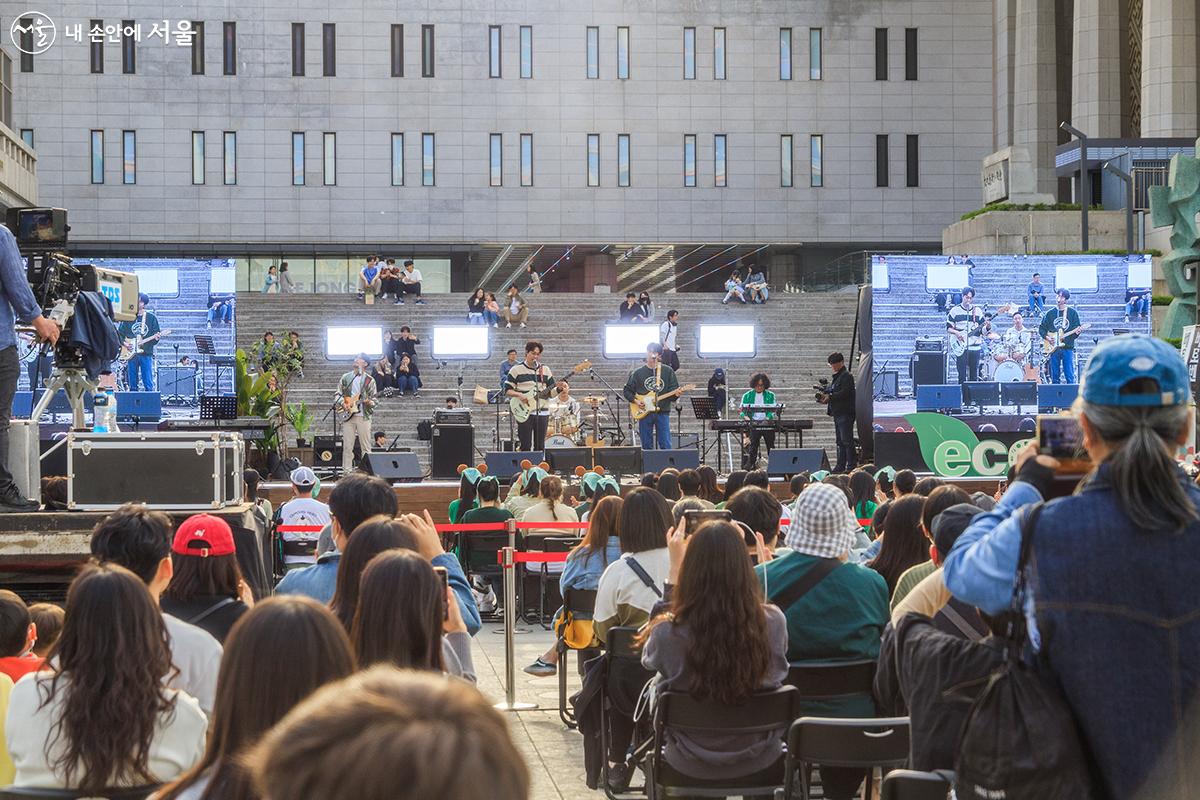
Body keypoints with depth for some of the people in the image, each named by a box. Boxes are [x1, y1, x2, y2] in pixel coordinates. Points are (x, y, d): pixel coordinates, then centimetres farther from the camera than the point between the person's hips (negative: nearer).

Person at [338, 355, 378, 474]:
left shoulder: (369, 380, 5)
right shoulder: (346, 378, 12)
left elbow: (375, 399, 4)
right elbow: (338, 394, 14)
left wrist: (369, 402, -17)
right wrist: (342, 403, -4)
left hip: (363, 416, -2)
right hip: (348, 415, 2)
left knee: (366, 447, -3)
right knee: (347, 446, -2)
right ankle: (346, 472, 1)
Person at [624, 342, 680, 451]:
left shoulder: (668, 371, 6)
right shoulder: (638, 373, 6)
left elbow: (674, 389, 6)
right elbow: (627, 391, 10)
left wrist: (675, 394, -16)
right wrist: (636, 401, -4)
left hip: (662, 412, -1)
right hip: (644, 413, 1)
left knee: (665, 446, -4)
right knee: (647, 447, 4)